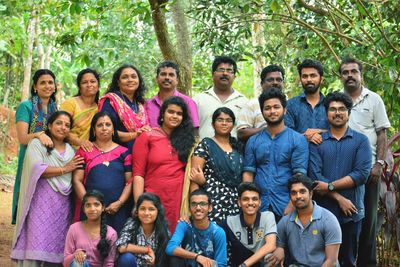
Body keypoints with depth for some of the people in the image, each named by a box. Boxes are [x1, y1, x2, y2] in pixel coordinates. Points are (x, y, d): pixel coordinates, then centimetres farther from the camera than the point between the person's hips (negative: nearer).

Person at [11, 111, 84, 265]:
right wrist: (65, 169, -5)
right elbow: (36, 169, -13)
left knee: (57, 245, 2)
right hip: (41, 203, -5)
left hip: (62, 205, 5)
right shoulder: (37, 144, 2)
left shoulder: (71, 151, 18)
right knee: (36, 245, -11)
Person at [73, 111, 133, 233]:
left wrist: (119, 202, -7)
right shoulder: (85, 151, 9)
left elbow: (130, 182, 6)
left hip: (117, 211, 1)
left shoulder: (124, 152, 10)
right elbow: (77, 180, 3)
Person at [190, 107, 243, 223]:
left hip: (236, 206, 4)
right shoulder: (205, 146, 2)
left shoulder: (238, 147, 16)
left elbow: (243, 175, 17)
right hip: (214, 205, -4)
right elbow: (194, 177, -4)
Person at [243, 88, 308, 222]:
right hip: (259, 207, 2)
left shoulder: (298, 140, 1)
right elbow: (248, 173, 8)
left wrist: (290, 208, -14)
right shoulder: (253, 141, 11)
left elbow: (299, 175, -5)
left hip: (285, 206, -2)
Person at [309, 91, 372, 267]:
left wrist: (330, 186, -15)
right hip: (323, 212, 0)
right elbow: (315, 175, -7)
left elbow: (362, 174, -9)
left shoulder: (361, 141, 4)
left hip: (351, 213, 0)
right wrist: (339, 198, -16)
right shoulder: (317, 142, 5)